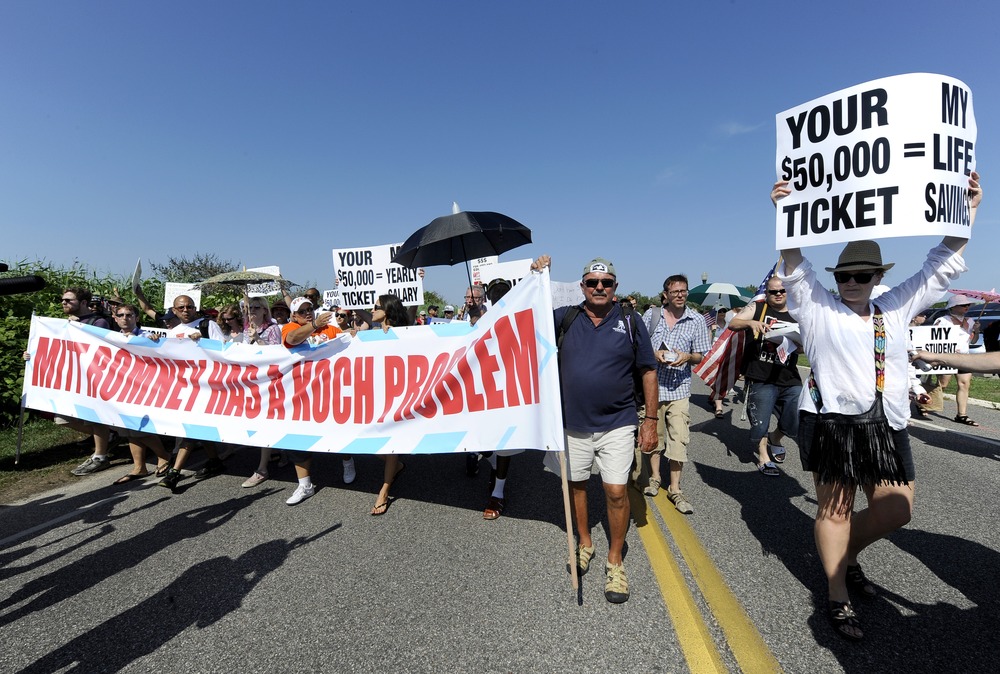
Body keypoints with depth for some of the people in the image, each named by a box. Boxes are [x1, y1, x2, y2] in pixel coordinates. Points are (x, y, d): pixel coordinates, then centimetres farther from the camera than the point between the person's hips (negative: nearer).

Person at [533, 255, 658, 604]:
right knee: (576, 484, 16)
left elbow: (648, 372, 1)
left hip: (617, 425, -2)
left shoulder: (630, 322, -2)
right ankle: (584, 543, 40)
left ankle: (615, 561, 21)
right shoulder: (564, 317, 0)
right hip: (572, 423, 2)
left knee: (616, 491, -2)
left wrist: (650, 420, -2)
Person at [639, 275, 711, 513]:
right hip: (652, 385, 0)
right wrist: (654, 354, -14)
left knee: (679, 439, -2)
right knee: (654, 434, 13)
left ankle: (674, 489, 12)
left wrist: (687, 356, -14)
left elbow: (700, 356, 7)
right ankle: (655, 478, 32)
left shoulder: (696, 320, 2)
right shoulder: (651, 316, 1)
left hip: (679, 388, 0)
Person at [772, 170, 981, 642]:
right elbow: (794, 265, -9)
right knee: (834, 509, 3)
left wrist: (968, 209, 15)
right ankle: (838, 599, 18)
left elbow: (942, 266, 18)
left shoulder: (896, 308, 15)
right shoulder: (817, 307, 1)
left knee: (896, 509, 7)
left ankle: (847, 558, 35)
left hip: (886, 425, 5)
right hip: (831, 421, -5)